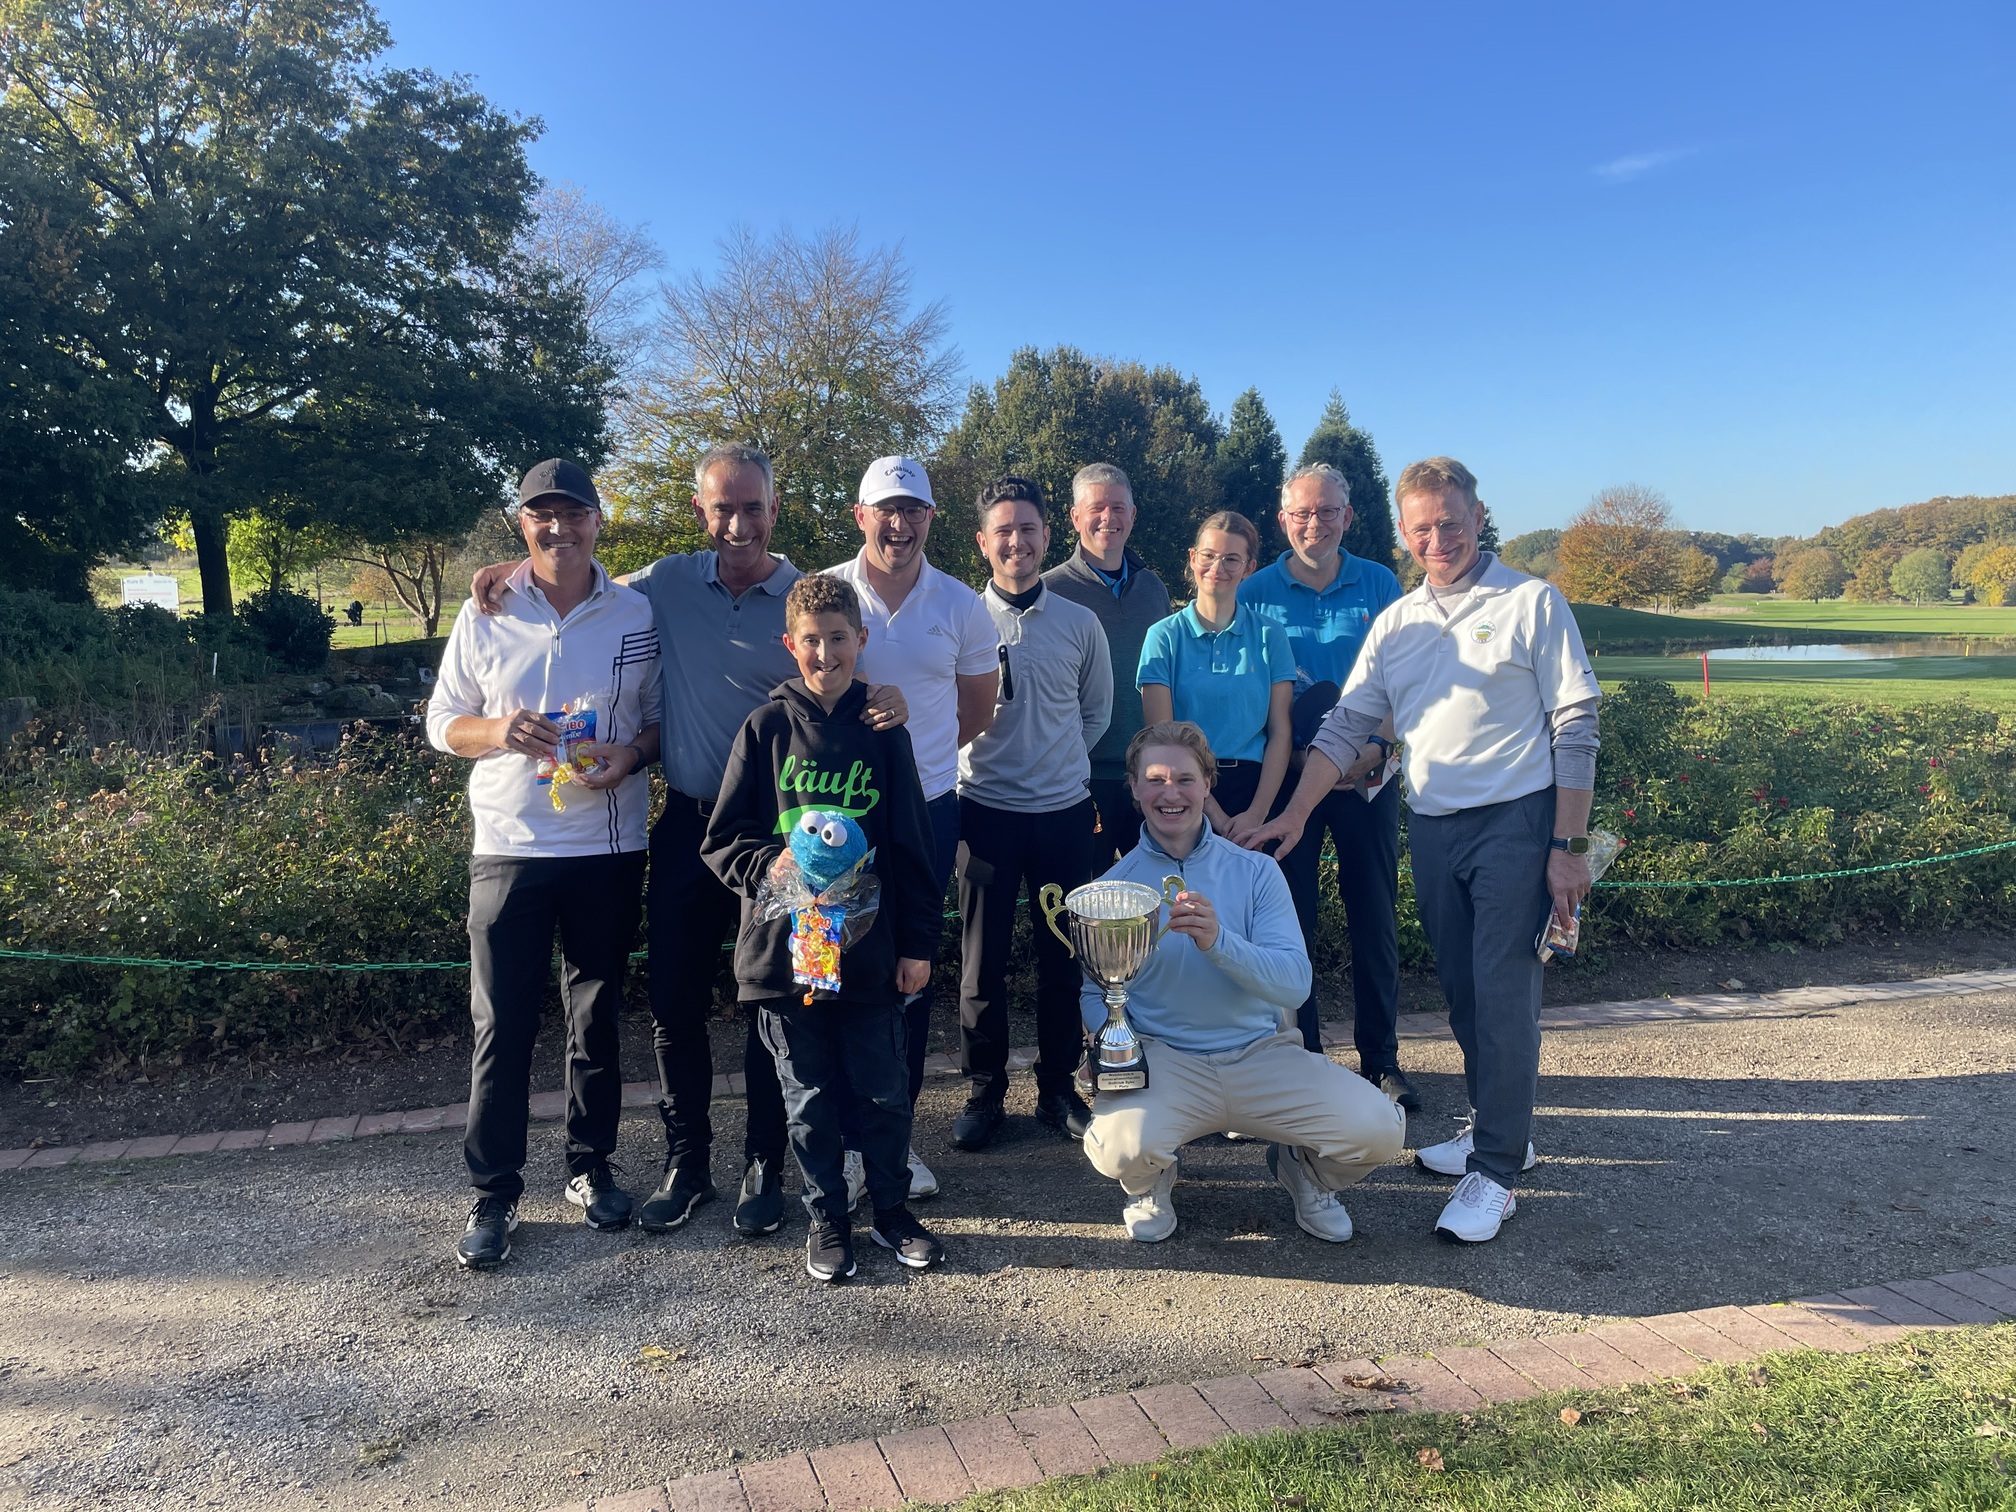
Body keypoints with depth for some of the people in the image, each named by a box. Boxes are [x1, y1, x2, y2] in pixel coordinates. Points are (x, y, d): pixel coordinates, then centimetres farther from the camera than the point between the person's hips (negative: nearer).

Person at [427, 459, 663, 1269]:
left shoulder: (637, 616, 1)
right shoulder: (485, 616, 2)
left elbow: (665, 714, 7)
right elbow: (442, 723, 6)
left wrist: (632, 753, -14)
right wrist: (498, 731, -15)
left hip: (609, 848, 1)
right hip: (509, 848, 0)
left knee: (596, 1018, 12)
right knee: (501, 1026, 3)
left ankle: (590, 1166, 29)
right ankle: (493, 1196, 16)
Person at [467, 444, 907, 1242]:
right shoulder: (668, 583, 3)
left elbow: (840, 695, -2)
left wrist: (882, 701, -25)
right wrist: (520, 568, 0)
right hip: (688, 824, 3)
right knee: (674, 1002, 9)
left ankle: (764, 1165, 25)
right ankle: (685, 1160, 28)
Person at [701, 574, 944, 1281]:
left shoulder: (882, 732, 2)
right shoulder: (765, 729, -1)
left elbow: (912, 846, 4)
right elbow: (721, 841, 1)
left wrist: (917, 943, 3)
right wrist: (772, 865, -18)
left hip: (871, 950, 1)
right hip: (786, 949, 0)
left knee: (884, 1094, 10)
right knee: (810, 1100, 12)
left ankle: (892, 1209, 31)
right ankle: (826, 1219, 31)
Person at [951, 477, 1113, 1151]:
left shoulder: (1079, 623, 5)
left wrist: (1060, 761, 9)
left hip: (1065, 809, 2)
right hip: (986, 808, -2)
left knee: (1062, 957, 10)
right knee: (982, 959, 5)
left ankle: (1058, 1089, 24)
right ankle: (985, 1092, 19)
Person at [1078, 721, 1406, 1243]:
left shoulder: (1255, 871, 2)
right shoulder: (1116, 884, 3)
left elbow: (1295, 982, -9)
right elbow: (1095, 994, 4)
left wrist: (1218, 941, -26)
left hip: (1261, 1053, 1)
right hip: (1165, 1059, -1)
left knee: (1379, 1129, -20)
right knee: (1121, 1147, -32)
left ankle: (1304, 1167, 17)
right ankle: (1150, 1181, 9)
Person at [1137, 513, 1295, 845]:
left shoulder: (1269, 636, 4)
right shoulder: (1165, 636, 0)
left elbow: (1280, 734, 0)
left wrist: (1257, 813, -12)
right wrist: (1215, 815, -12)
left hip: (1254, 787, 1)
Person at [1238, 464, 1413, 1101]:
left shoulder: (1380, 584, 5)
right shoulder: (1257, 592, 1)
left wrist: (1376, 745, -11)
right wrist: (1294, 755, -12)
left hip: (1369, 773, 1)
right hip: (1286, 773, -1)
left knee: (1375, 917, 5)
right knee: (1292, 920, 4)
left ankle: (1381, 1060, 17)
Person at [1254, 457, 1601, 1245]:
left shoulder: (1531, 601, -4)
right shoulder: (1395, 622, 11)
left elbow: (1576, 728, -6)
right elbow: (1346, 726, 9)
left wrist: (1569, 846, -11)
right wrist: (1292, 816, 0)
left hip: (1514, 822, -5)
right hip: (1432, 827, 6)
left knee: (1503, 994, -6)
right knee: (1461, 992, 13)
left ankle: (1495, 1173, 2)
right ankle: (1499, 1128, 30)